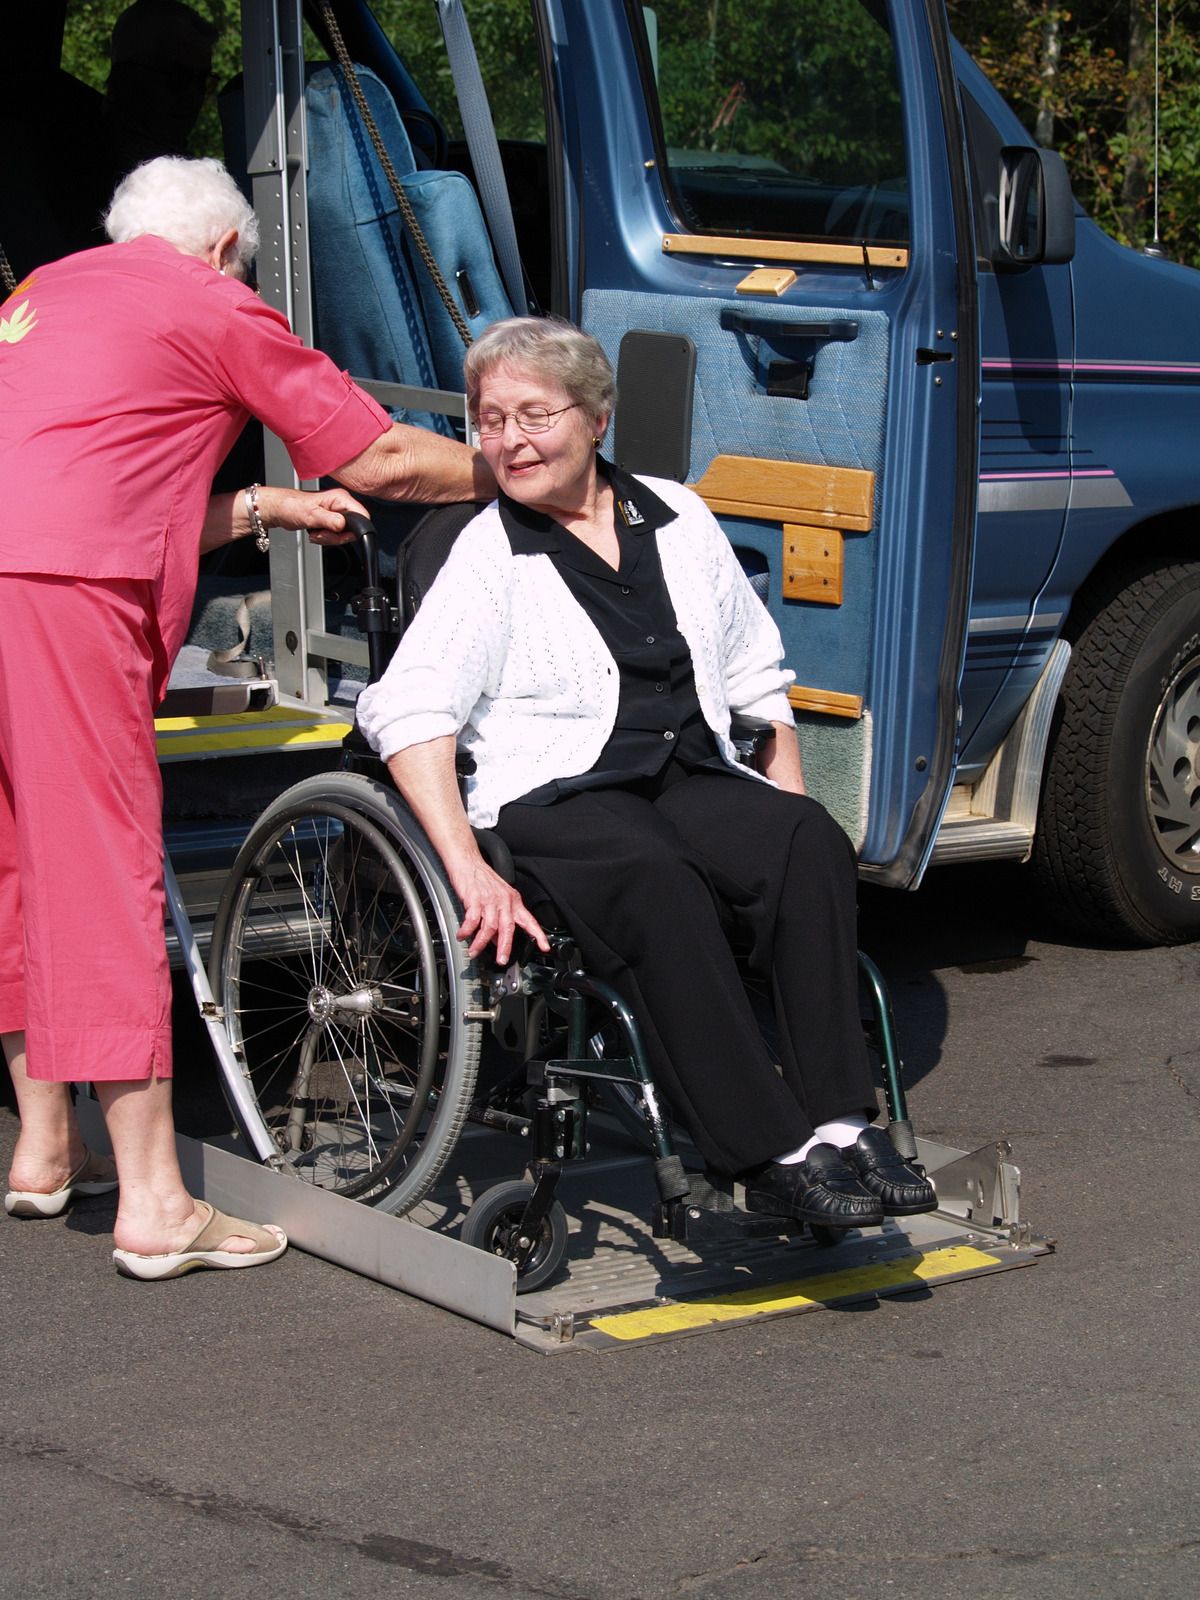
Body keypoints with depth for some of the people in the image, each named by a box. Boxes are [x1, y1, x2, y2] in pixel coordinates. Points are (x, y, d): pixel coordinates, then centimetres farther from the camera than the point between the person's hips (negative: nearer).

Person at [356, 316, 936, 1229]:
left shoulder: (677, 518, 19)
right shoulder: (488, 554, 6)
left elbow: (758, 678, 25)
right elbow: (408, 713, -7)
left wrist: (786, 805, 10)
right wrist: (469, 871, -21)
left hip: (696, 779, 4)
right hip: (554, 799, -4)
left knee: (813, 844, -29)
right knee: (658, 882, -38)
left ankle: (841, 1125, -34)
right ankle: (775, 1155, -40)